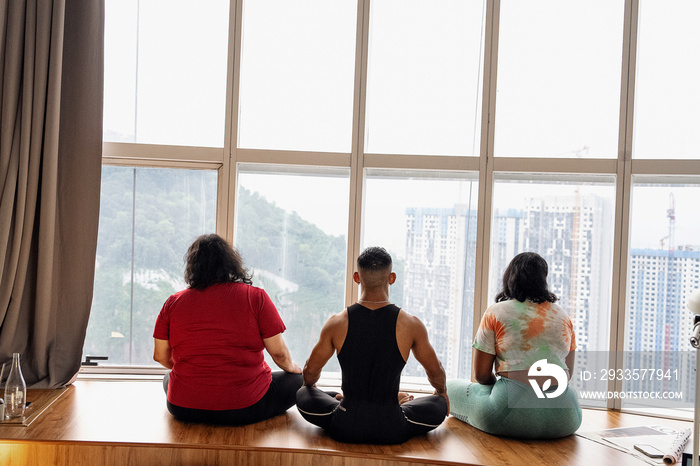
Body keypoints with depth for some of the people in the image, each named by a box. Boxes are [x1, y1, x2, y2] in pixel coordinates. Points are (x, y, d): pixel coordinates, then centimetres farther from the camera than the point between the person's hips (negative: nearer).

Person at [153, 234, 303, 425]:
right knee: (299, 381, 18)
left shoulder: (173, 302, -1)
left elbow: (160, 356, 5)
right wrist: (292, 367, 17)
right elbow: (279, 353, -6)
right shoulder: (256, 297, -8)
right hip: (244, 409, -3)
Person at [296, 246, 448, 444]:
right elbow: (435, 372, 7)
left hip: (345, 429, 1)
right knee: (440, 404, 24)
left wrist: (309, 385, 31)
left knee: (303, 394, 26)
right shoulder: (411, 326, -11)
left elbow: (310, 372, 7)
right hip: (392, 432, -1)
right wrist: (441, 391, 31)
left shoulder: (336, 323, -9)